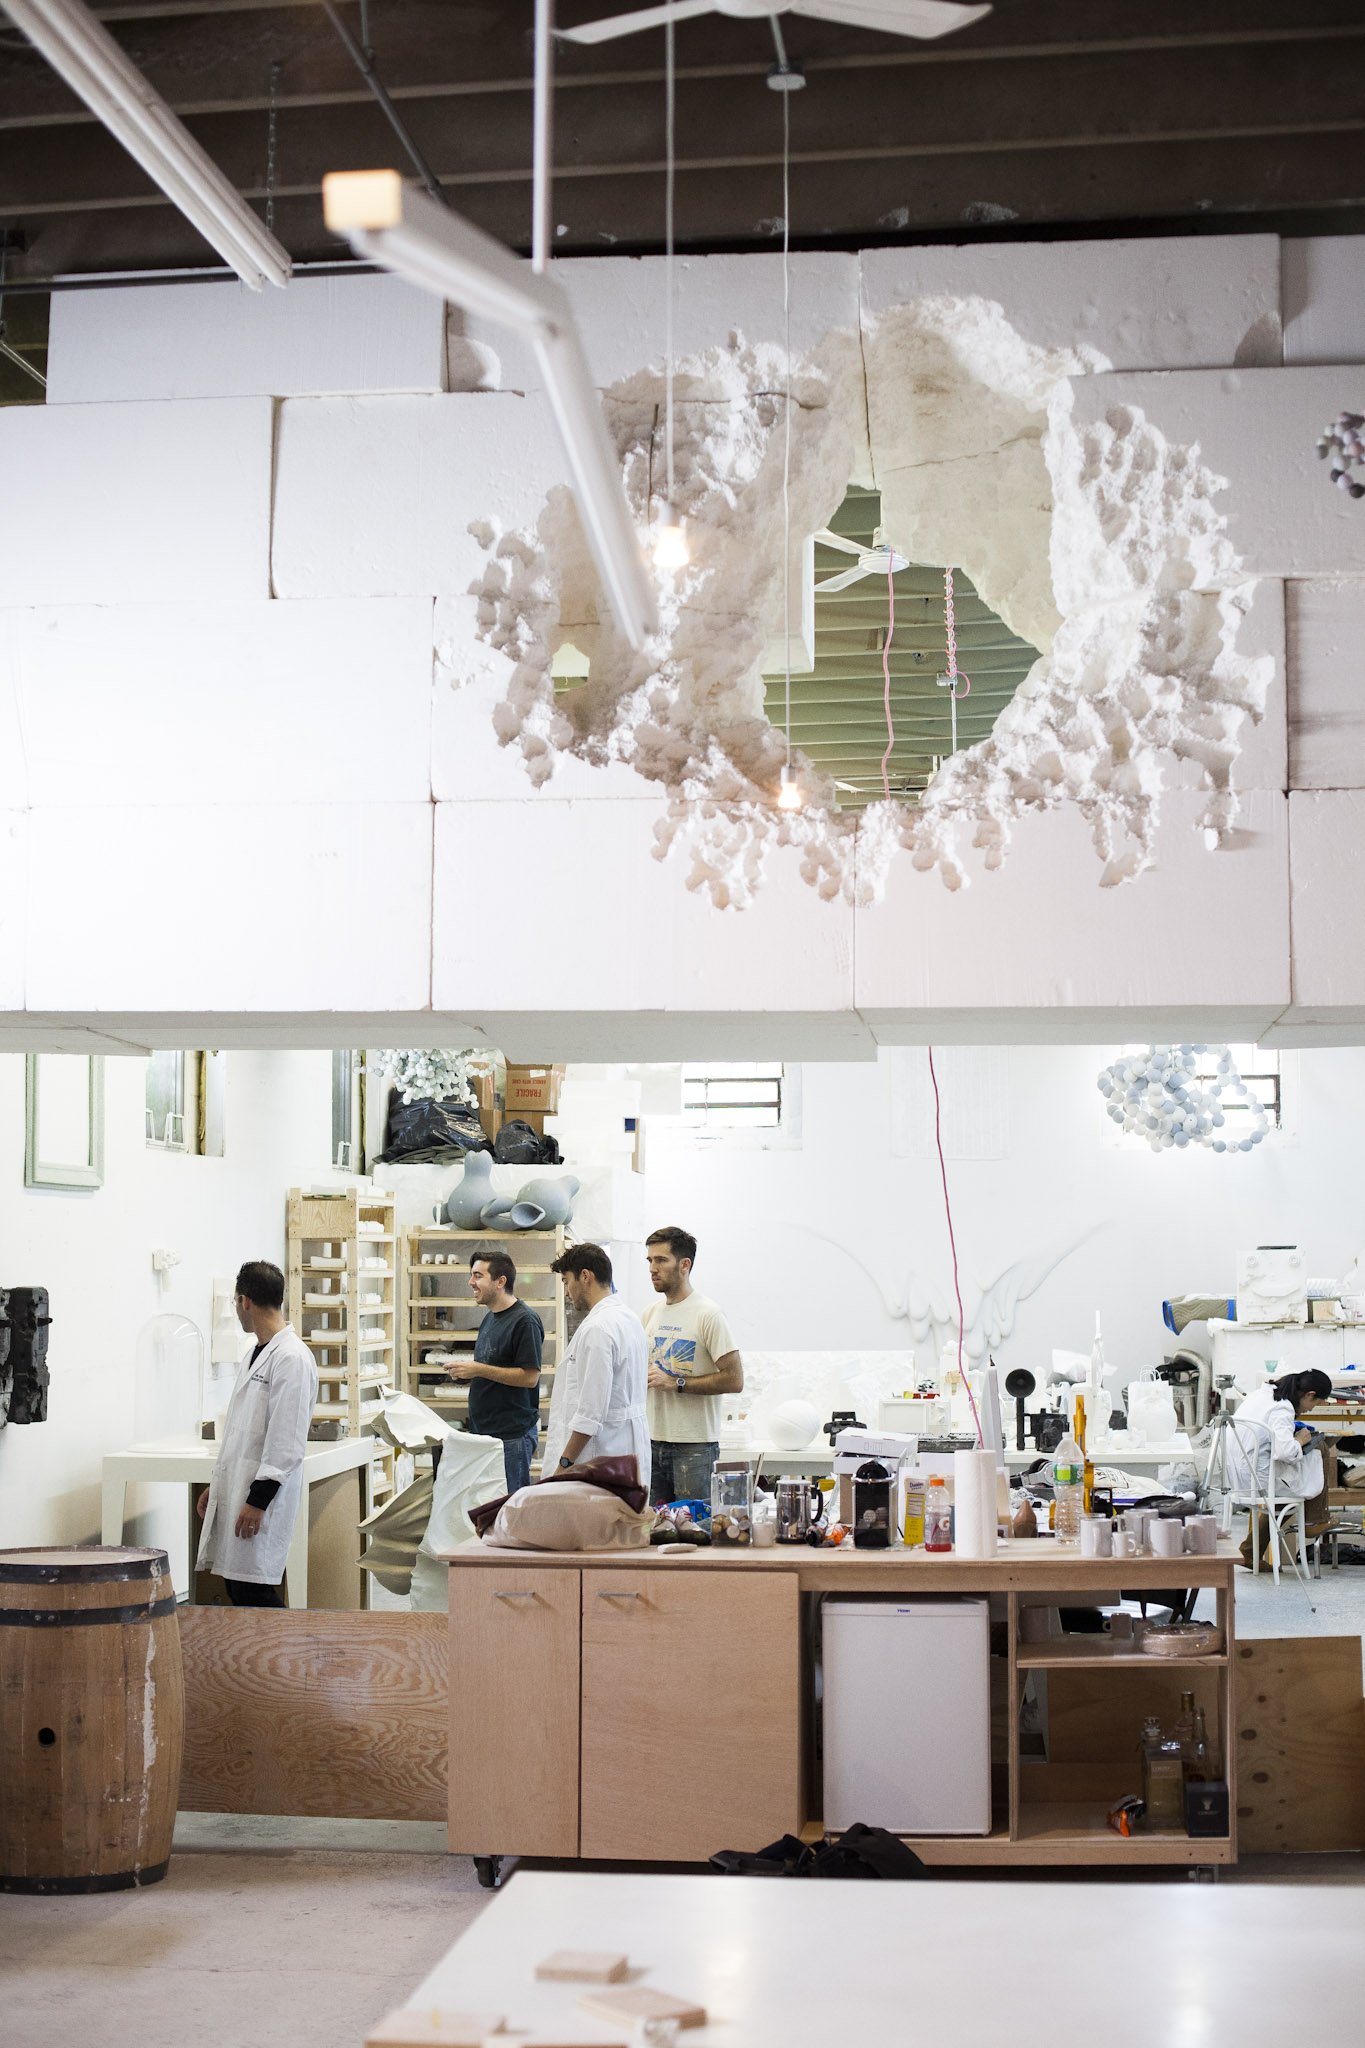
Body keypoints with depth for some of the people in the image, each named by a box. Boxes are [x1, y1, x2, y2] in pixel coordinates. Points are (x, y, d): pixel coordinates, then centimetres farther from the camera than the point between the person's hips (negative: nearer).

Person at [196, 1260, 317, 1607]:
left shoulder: (291, 1358, -14)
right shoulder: (255, 1355, 17)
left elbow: (287, 1443, -19)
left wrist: (258, 1500, -20)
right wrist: (216, 1485, 21)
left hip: (261, 1497, -9)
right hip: (235, 1490, 9)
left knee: (254, 1590, -8)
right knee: (236, 1586, 10)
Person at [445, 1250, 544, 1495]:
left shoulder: (525, 1320, -14)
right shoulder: (490, 1318, 15)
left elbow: (529, 1376, -18)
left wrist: (479, 1370, -19)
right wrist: (466, 1370, 6)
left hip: (512, 1434, -9)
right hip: (484, 1429, 9)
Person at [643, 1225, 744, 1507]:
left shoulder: (708, 1314, -9)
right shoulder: (651, 1312, 13)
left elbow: (734, 1380, -15)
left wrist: (675, 1383, -17)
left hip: (695, 1444, -6)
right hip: (653, 1441, 7)